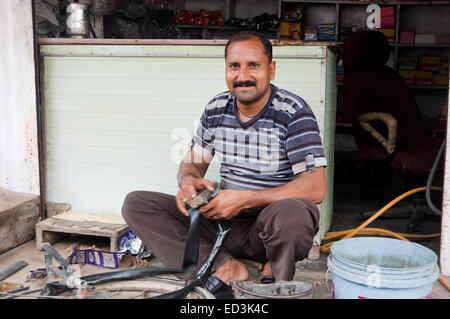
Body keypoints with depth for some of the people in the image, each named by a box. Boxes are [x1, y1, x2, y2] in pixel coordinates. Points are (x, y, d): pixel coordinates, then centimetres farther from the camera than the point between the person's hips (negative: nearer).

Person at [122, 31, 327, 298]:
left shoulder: (294, 112, -13)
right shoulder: (216, 109, 3)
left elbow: (316, 188, -20)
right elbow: (194, 162, 13)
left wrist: (244, 199, -26)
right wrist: (189, 181, -14)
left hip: (273, 227, -4)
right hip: (224, 220, 5)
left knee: (292, 212, -41)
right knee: (136, 204, -8)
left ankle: (275, 276, -5)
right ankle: (225, 268, -18)